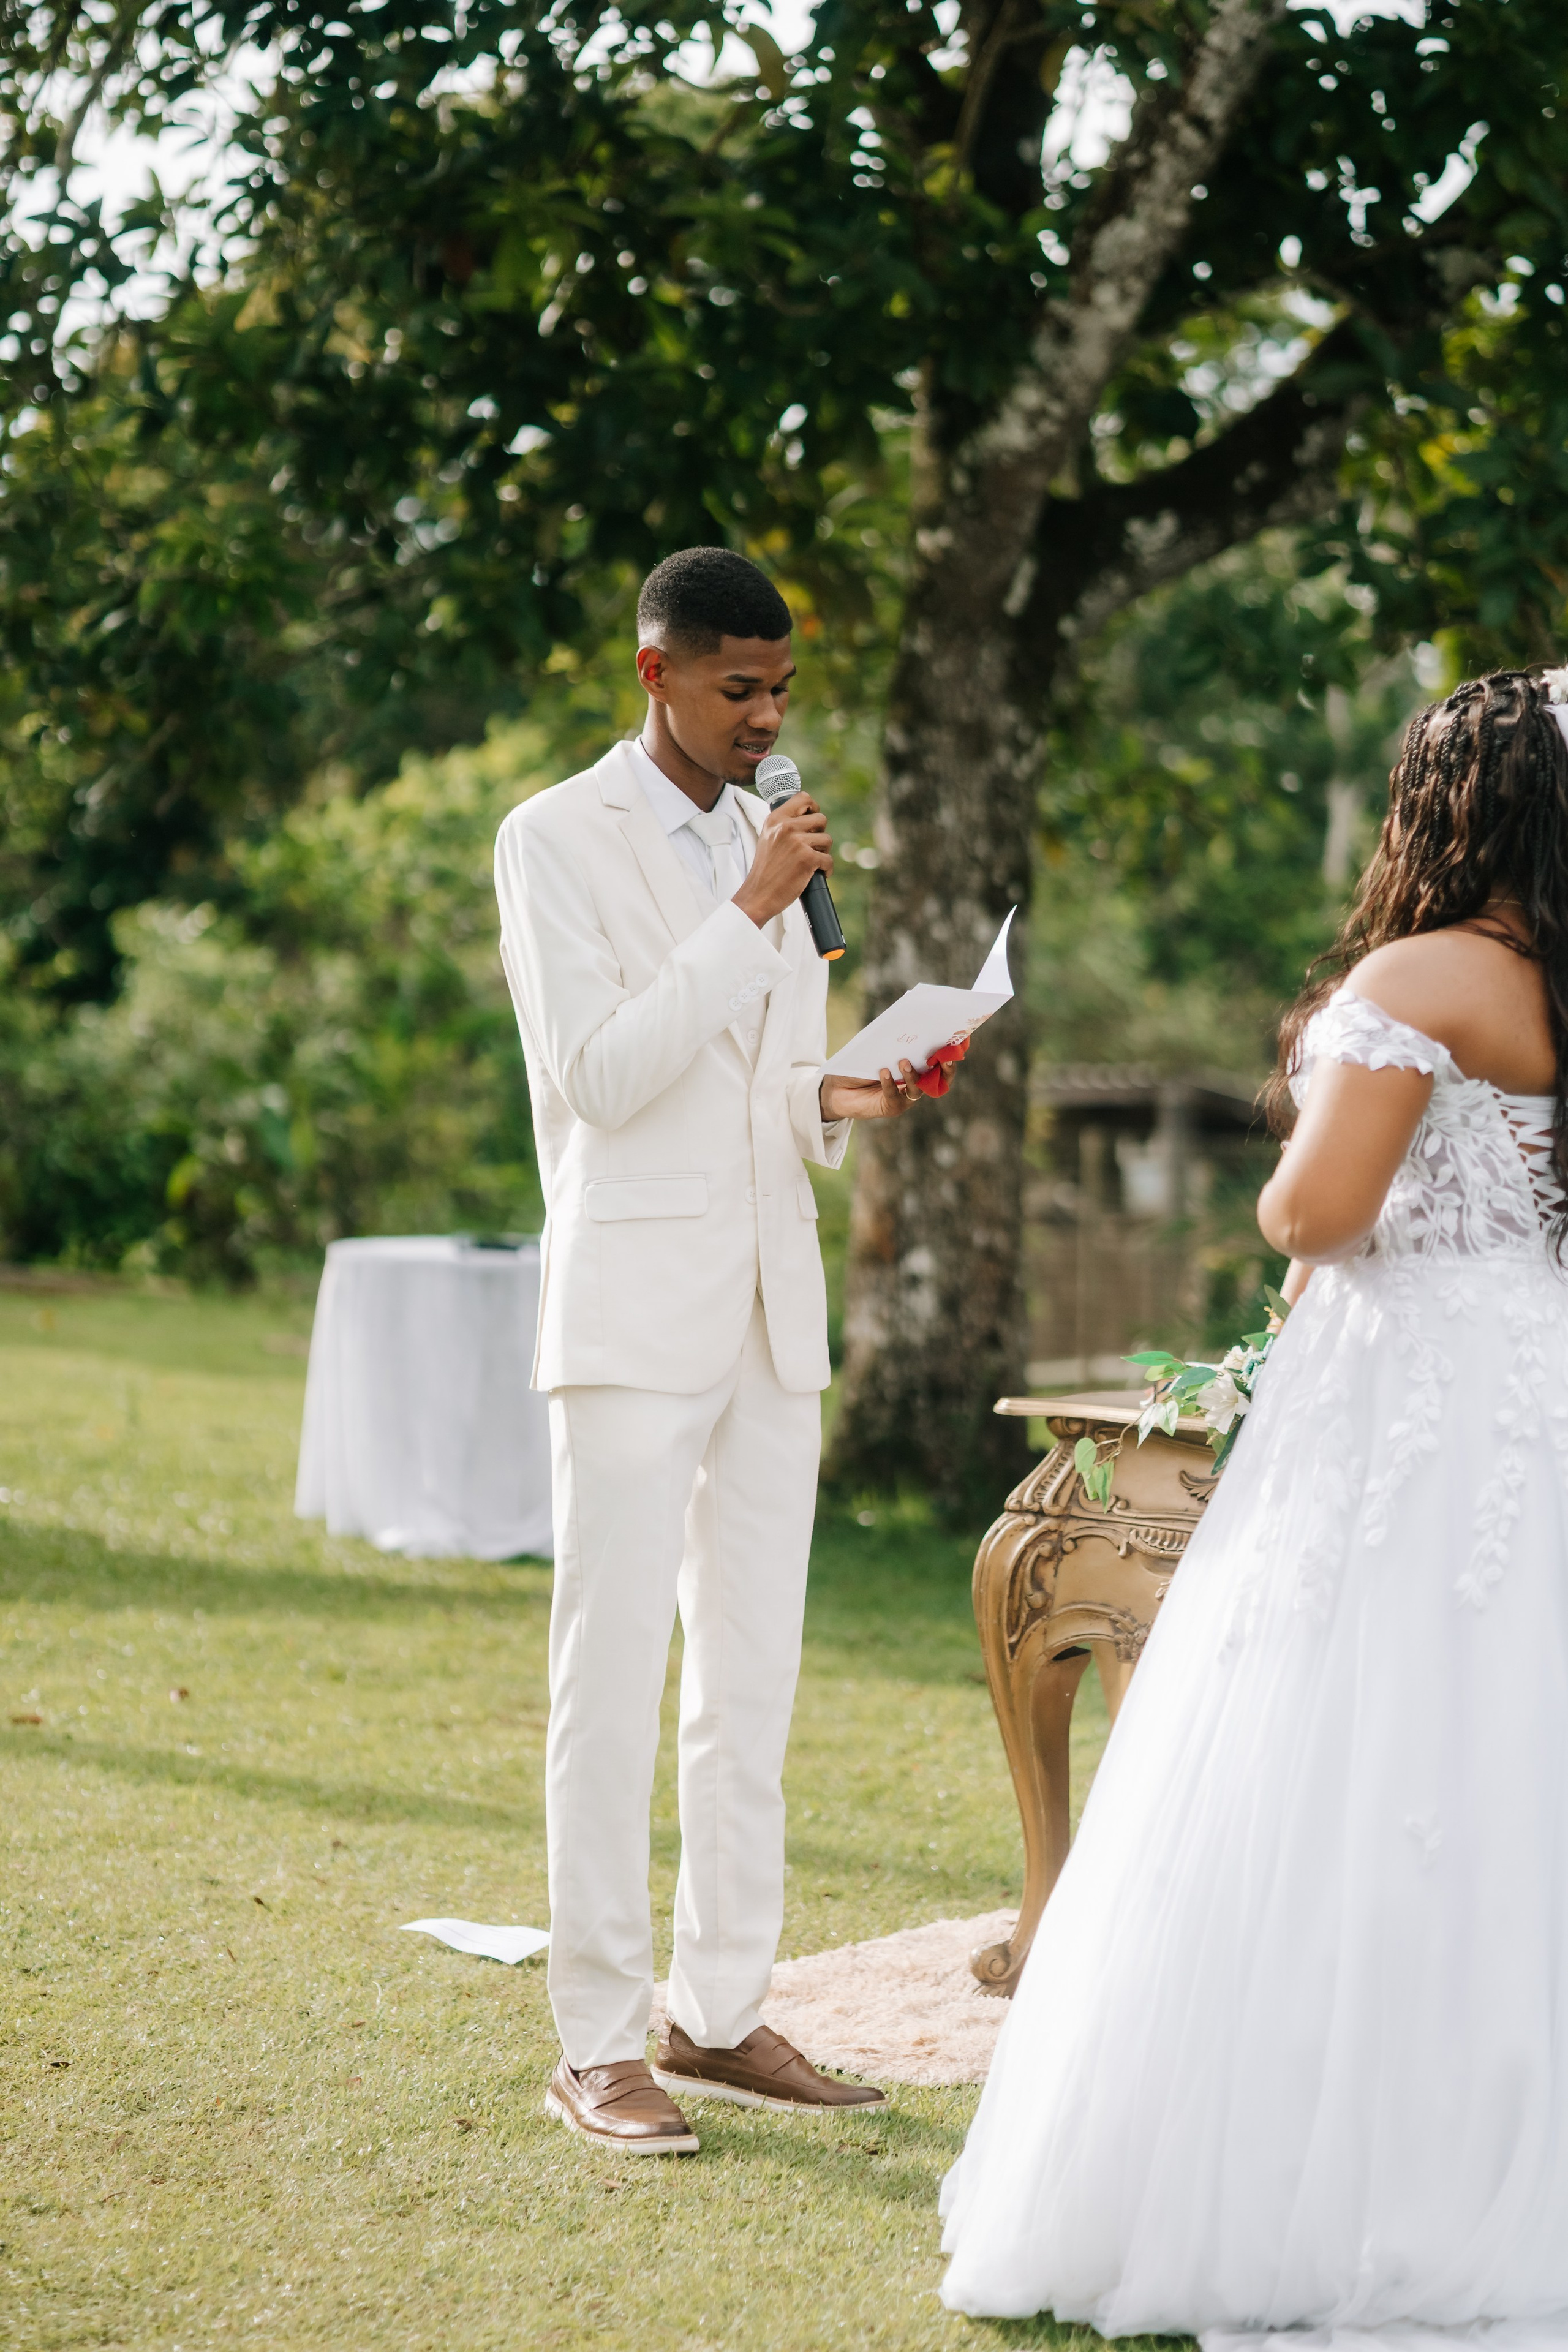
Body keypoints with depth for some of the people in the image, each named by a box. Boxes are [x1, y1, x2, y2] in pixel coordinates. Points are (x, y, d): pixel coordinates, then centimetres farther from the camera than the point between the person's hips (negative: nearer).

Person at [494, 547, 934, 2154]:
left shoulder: (766, 843, 17)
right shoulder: (556, 839, -4)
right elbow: (601, 1077, -14)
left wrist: (845, 1095, 0)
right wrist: (752, 914, -17)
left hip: (770, 1312, 7)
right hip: (632, 1314, -7)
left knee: (752, 1684, 8)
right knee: (612, 1683, -5)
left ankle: (720, 2015, 16)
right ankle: (596, 2046, -1)